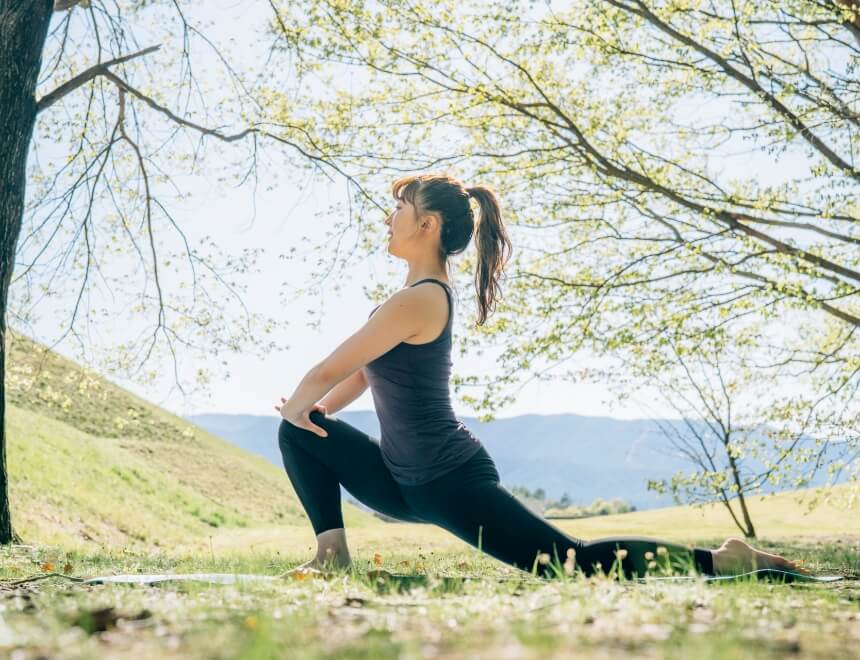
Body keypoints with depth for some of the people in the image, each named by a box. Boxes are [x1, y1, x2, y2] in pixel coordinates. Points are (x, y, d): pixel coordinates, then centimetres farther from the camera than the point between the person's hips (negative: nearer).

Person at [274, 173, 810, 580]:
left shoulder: (418, 300, -20)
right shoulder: (427, 292, 11)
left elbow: (330, 372, -15)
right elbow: (365, 372, 20)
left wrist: (294, 408, 4)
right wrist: (310, 413, 9)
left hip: (451, 483, -10)